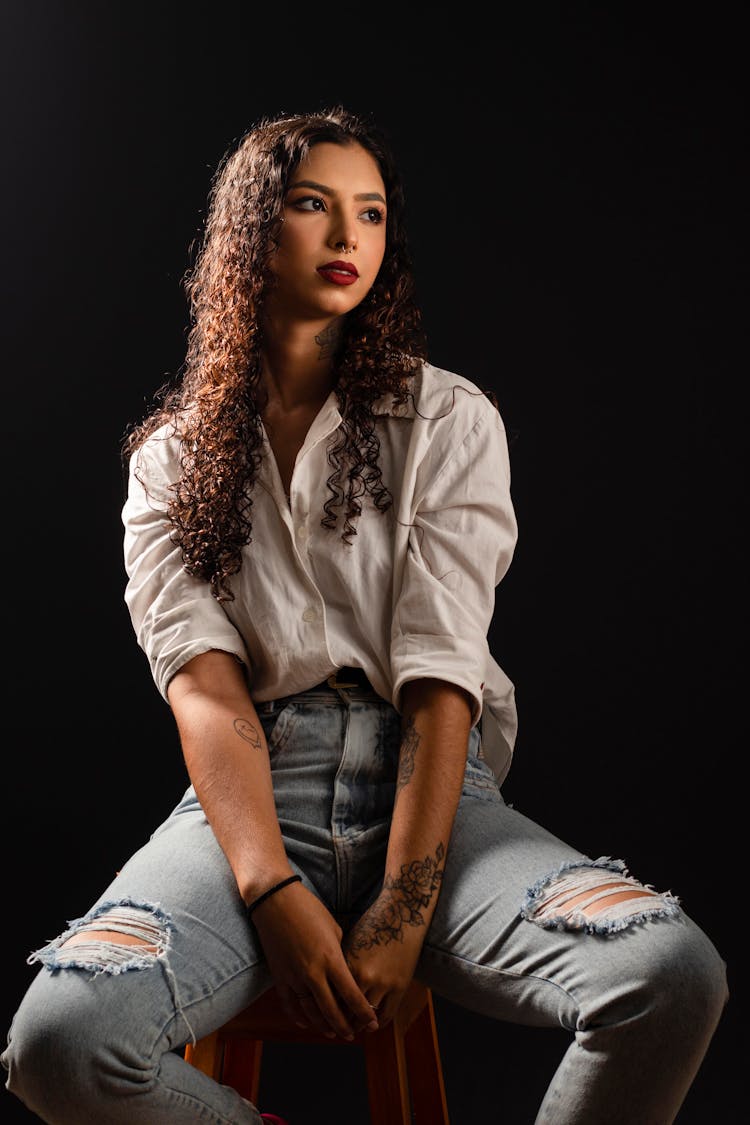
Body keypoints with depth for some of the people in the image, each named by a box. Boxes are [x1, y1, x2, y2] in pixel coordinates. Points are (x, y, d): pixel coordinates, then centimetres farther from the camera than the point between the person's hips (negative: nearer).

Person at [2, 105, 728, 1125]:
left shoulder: (450, 419, 7)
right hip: (249, 800, 1)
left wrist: (403, 910, -16)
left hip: (430, 788, 0)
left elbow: (442, 677, -5)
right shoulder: (172, 457, 11)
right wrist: (275, 897, -19)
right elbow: (205, 688, -3)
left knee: (675, 977, -28)